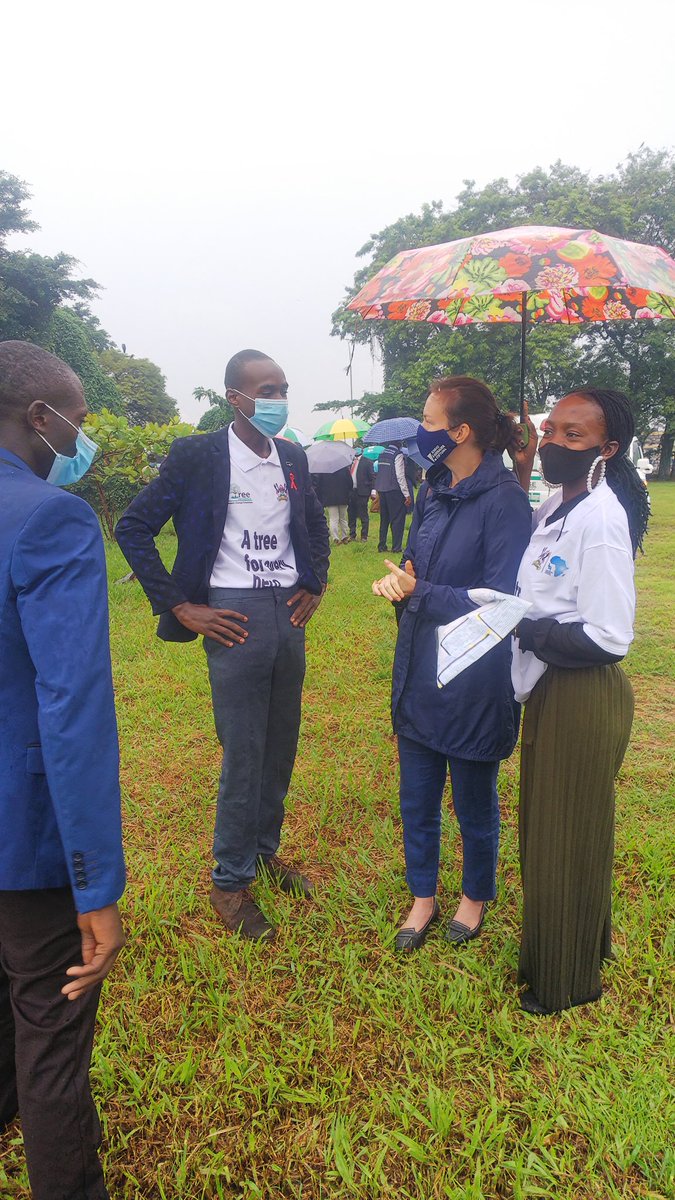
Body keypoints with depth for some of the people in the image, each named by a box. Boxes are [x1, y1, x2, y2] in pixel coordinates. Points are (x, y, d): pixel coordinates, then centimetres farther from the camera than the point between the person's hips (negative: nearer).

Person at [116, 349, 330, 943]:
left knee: (281, 748, 14)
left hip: (289, 613, 6)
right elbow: (134, 528, -8)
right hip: (235, 617, -5)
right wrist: (181, 608, -10)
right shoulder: (198, 455, -8)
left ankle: (267, 850, 35)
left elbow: (316, 524, 26)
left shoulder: (292, 457, 9)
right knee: (243, 755, 0)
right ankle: (231, 882, 19)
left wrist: (316, 584, 13)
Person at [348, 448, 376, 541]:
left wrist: (373, 490, -12)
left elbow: (372, 477, -3)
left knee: (363, 516, 1)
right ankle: (352, 535, 20)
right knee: (351, 515, 10)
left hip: (362, 492, -5)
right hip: (351, 492, 5)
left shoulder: (367, 462, -1)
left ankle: (364, 536, 9)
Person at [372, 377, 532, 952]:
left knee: (475, 803, 15)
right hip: (419, 670, 7)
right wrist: (398, 580, -7)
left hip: (473, 682, -6)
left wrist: (419, 592, -17)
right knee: (417, 800, 18)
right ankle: (423, 897, 40)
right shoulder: (434, 490, 5)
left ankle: (477, 895, 41)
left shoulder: (503, 499, -18)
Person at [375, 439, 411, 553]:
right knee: (397, 519, 0)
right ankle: (396, 547, 0)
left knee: (384, 519, 15)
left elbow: (378, 473, 12)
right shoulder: (398, 455, -11)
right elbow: (400, 476, -14)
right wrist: (407, 495, -11)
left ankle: (381, 546, 18)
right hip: (394, 491, -7)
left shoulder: (382, 454, 9)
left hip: (381, 490, 7)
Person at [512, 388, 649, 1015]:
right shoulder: (553, 506, 5)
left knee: (569, 837, 9)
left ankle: (568, 981, 32)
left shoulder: (600, 518, -22)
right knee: (543, 827, 22)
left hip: (584, 698, -9)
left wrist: (523, 631, -19)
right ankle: (549, 950, 44)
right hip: (548, 688, 9)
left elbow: (607, 637, -24)